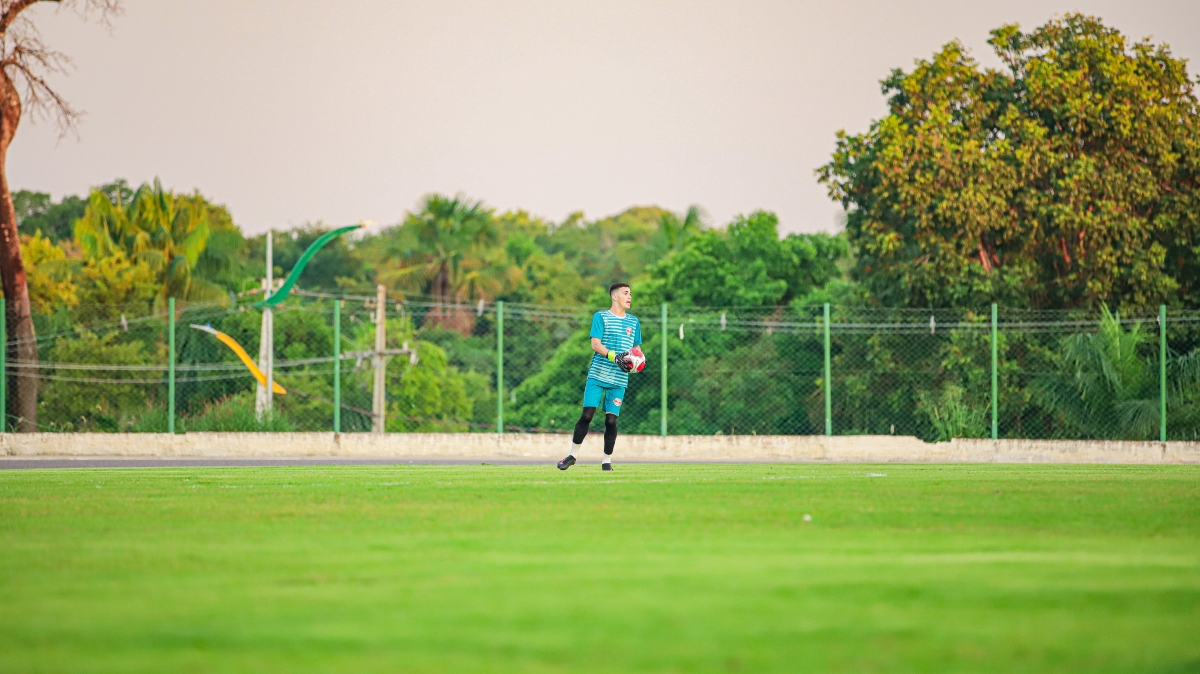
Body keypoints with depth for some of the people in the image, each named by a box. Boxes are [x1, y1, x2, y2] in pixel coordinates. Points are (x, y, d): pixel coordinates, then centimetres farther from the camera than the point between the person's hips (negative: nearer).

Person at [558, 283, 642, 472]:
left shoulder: (633, 322, 14)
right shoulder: (601, 317, 1)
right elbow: (595, 344, -8)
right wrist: (614, 356, -24)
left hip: (619, 379, 3)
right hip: (597, 375, -3)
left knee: (611, 419, -2)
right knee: (587, 415, -7)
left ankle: (607, 461, 8)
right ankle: (572, 455, 6)